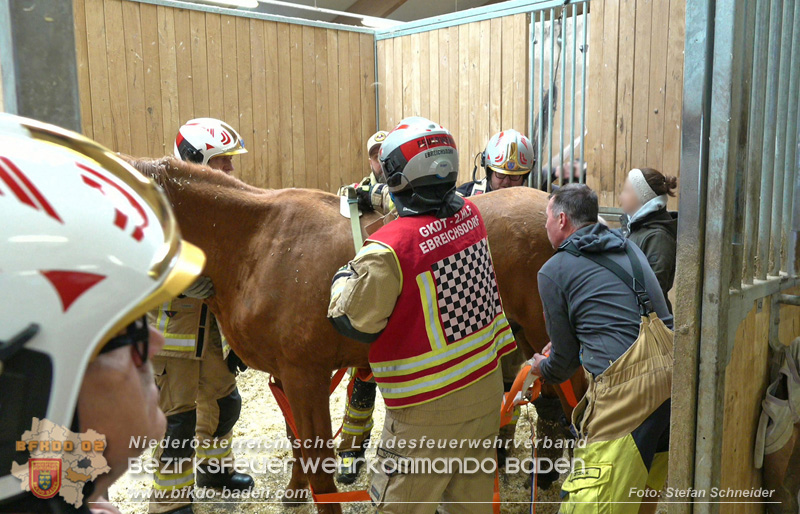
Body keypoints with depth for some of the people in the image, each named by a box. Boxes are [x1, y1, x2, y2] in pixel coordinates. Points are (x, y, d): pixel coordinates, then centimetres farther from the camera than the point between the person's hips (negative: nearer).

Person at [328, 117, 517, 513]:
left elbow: (355, 324, -13)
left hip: (431, 407, -6)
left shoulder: (387, 249, -25)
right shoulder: (470, 214, -4)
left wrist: (341, 279, 5)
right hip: (487, 386, 7)